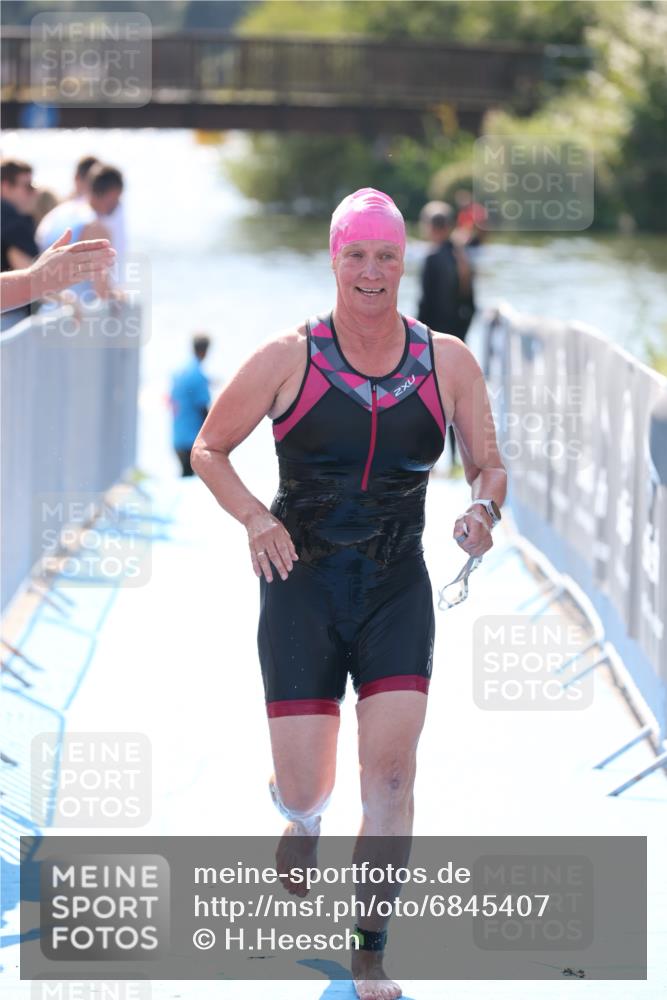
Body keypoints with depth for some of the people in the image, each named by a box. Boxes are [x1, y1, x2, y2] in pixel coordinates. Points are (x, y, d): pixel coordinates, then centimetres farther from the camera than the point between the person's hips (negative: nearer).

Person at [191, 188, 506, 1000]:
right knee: (303, 789, -1)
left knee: (391, 764, -15)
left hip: (397, 591, 1)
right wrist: (254, 517, -15)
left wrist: (483, 507, -14)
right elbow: (208, 449, 3)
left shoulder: (448, 362, 0)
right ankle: (303, 815, 40)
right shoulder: (287, 359, -6)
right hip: (302, 588, -1)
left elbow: (489, 463, 10)